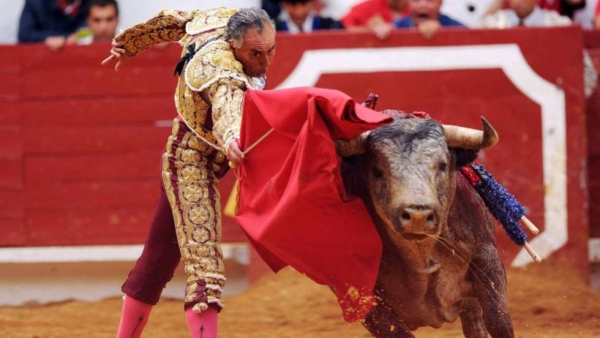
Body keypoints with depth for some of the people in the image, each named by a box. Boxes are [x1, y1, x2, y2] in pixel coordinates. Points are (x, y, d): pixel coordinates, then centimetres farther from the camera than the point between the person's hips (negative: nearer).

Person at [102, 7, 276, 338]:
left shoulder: (228, 18, -5)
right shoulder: (221, 68, -30)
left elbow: (172, 20, 10)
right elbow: (227, 99, -52)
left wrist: (128, 42, 26)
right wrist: (230, 138, -73)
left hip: (182, 158, 10)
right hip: (191, 163, -10)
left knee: (160, 256, 18)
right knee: (204, 261, -21)